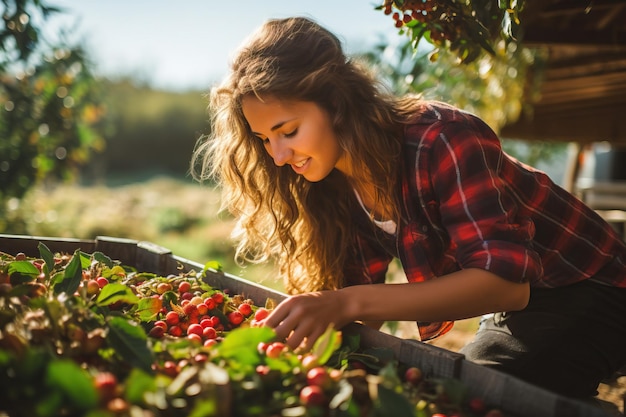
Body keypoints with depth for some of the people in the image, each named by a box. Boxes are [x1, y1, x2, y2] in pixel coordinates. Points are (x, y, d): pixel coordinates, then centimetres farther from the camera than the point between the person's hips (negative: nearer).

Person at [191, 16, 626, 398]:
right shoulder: (334, 182, -6)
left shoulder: (442, 140, -30)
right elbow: (354, 288, -4)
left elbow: (504, 281, -37)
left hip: (584, 290, -7)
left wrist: (349, 304, -45)